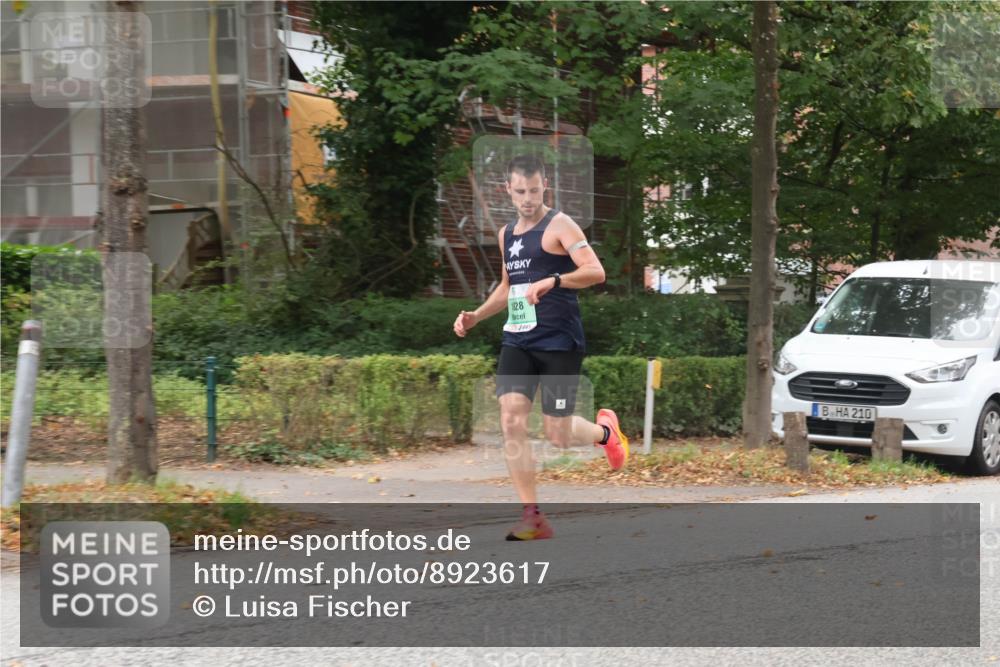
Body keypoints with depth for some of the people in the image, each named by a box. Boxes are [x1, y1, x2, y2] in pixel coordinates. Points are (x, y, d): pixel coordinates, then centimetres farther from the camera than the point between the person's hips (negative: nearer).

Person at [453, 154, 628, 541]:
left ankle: (605, 430, 34)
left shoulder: (559, 226, -7)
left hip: (559, 343, -6)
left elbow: (596, 272, -20)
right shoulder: (507, 234, 15)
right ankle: (533, 518, -7)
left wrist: (553, 281, -35)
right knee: (511, 421, -11)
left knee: (558, 435, -2)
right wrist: (476, 316, 16)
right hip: (517, 342, 6)